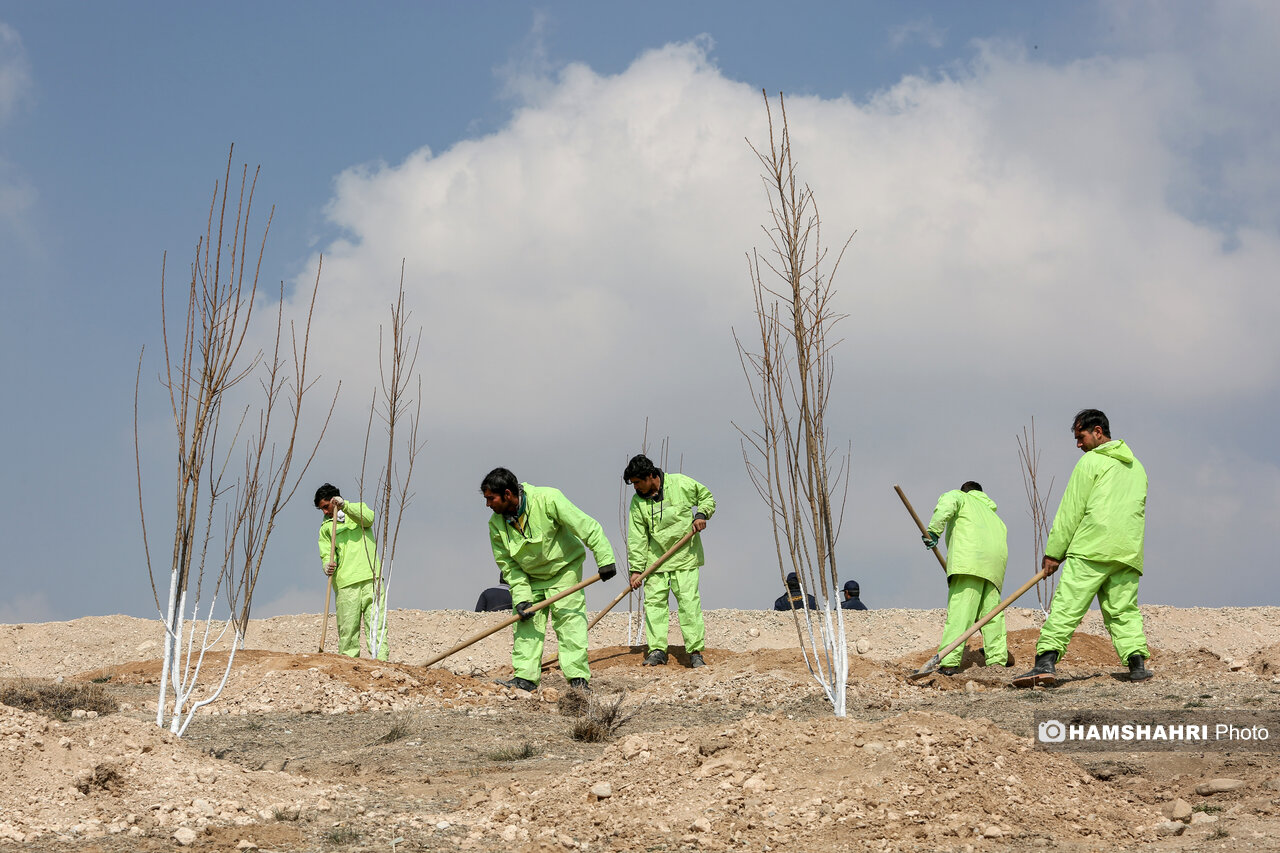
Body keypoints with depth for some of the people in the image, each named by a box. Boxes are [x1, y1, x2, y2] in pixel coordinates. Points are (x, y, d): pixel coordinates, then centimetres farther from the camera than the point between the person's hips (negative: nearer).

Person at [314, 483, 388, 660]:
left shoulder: (357, 509, 16)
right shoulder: (325, 528, 18)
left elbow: (368, 518, -7)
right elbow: (326, 553, 7)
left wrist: (344, 506, -17)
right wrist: (327, 565, -15)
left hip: (370, 576, -1)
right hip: (345, 582, 1)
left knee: (376, 620, -9)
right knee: (347, 626, -3)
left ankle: (381, 660, -15)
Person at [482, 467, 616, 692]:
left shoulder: (547, 500, -28)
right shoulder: (496, 524, -12)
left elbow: (587, 527, -23)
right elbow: (508, 564, -4)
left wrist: (605, 560, -23)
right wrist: (521, 596, -14)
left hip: (564, 570, -5)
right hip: (531, 578, 5)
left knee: (569, 619, -10)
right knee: (526, 623, -1)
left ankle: (579, 678, -10)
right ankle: (525, 677, 4)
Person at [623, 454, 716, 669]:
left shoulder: (681, 484, -5)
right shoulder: (638, 502, -1)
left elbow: (706, 496, 11)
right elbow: (637, 538, -2)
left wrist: (701, 515, -9)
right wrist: (636, 569, -7)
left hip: (685, 557, -2)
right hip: (656, 559, 3)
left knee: (689, 601, -9)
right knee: (654, 601, -4)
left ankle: (695, 652, -6)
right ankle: (657, 650, 2)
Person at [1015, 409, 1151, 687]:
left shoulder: (1091, 461, 2)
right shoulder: (1137, 467, 25)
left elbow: (1071, 510, -1)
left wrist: (1053, 552, 0)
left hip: (1092, 549, -7)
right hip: (1129, 553, 7)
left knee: (1066, 605, -12)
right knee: (1124, 611, 10)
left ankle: (1046, 662, -22)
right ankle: (1137, 662, -8)